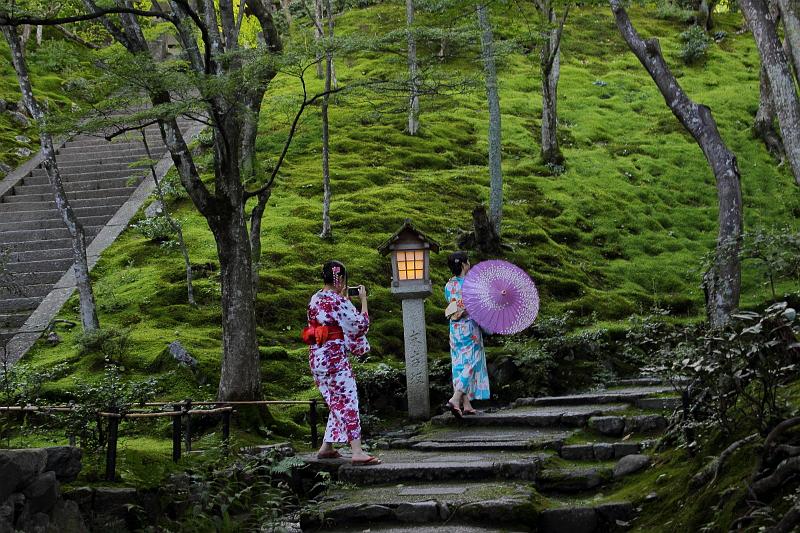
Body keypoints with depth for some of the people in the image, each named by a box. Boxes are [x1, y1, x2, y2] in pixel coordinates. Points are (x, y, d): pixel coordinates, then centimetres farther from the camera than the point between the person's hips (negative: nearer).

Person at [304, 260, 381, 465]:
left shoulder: (315, 299, 11)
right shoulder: (338, 302, -14)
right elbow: (360, 325, -10)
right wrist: (363, 300, 0)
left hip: (317, 356, 8)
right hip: (334, 356, -8)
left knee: (337, 403, 18)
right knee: (348, 402, -7)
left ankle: (326, 448, 20)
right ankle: (357, 452, -11)